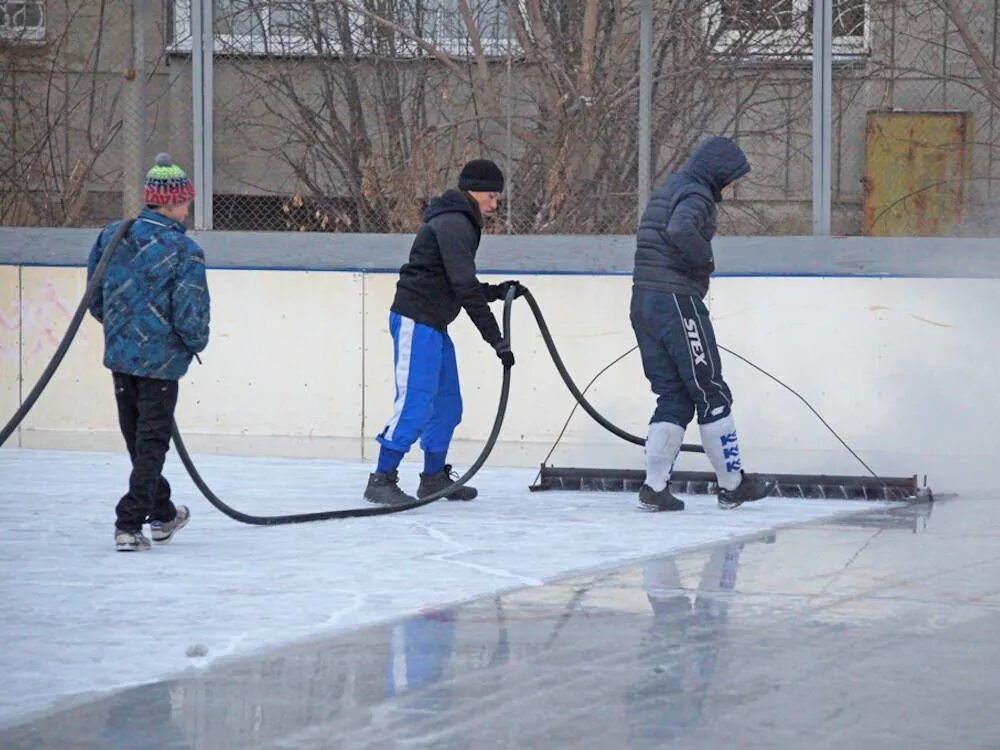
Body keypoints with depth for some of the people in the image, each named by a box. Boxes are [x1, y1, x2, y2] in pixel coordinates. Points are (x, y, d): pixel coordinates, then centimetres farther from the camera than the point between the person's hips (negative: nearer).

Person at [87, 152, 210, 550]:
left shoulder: (111, 237, 0)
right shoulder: (183, 251, -17)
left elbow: (95, 300, 7)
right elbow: (190, 316, -18)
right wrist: (197, 343, 3)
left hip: (119, 353, 6)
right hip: (161, 360, -6)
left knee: (138, 438, 19)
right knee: (152, 442, 3)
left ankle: (162, 514, 36)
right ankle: (129, 525, -4)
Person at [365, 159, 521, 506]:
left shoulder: (460, 224, 19)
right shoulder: (453, 224, -15)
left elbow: (460, 288, 25)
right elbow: (464, 290, -21)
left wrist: (497, 292, 10)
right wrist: (496, 339, -21)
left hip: (433, 324, 11)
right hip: (415, 321, -11)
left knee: (447, 404, 14)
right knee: (415, 402, -14)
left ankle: (434, 477, 23)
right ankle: (382, 479, -15)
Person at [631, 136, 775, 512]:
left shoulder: (669, 188, 20)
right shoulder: (696, 195, -11)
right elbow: (680, 229, -32)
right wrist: (705, 259, -15)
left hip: (643, 301, 9)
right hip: (676, 300, -9)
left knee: (673, 397, 10)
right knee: (711, 393, 2)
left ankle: (654, 487, 2)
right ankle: (732, 484, 8)